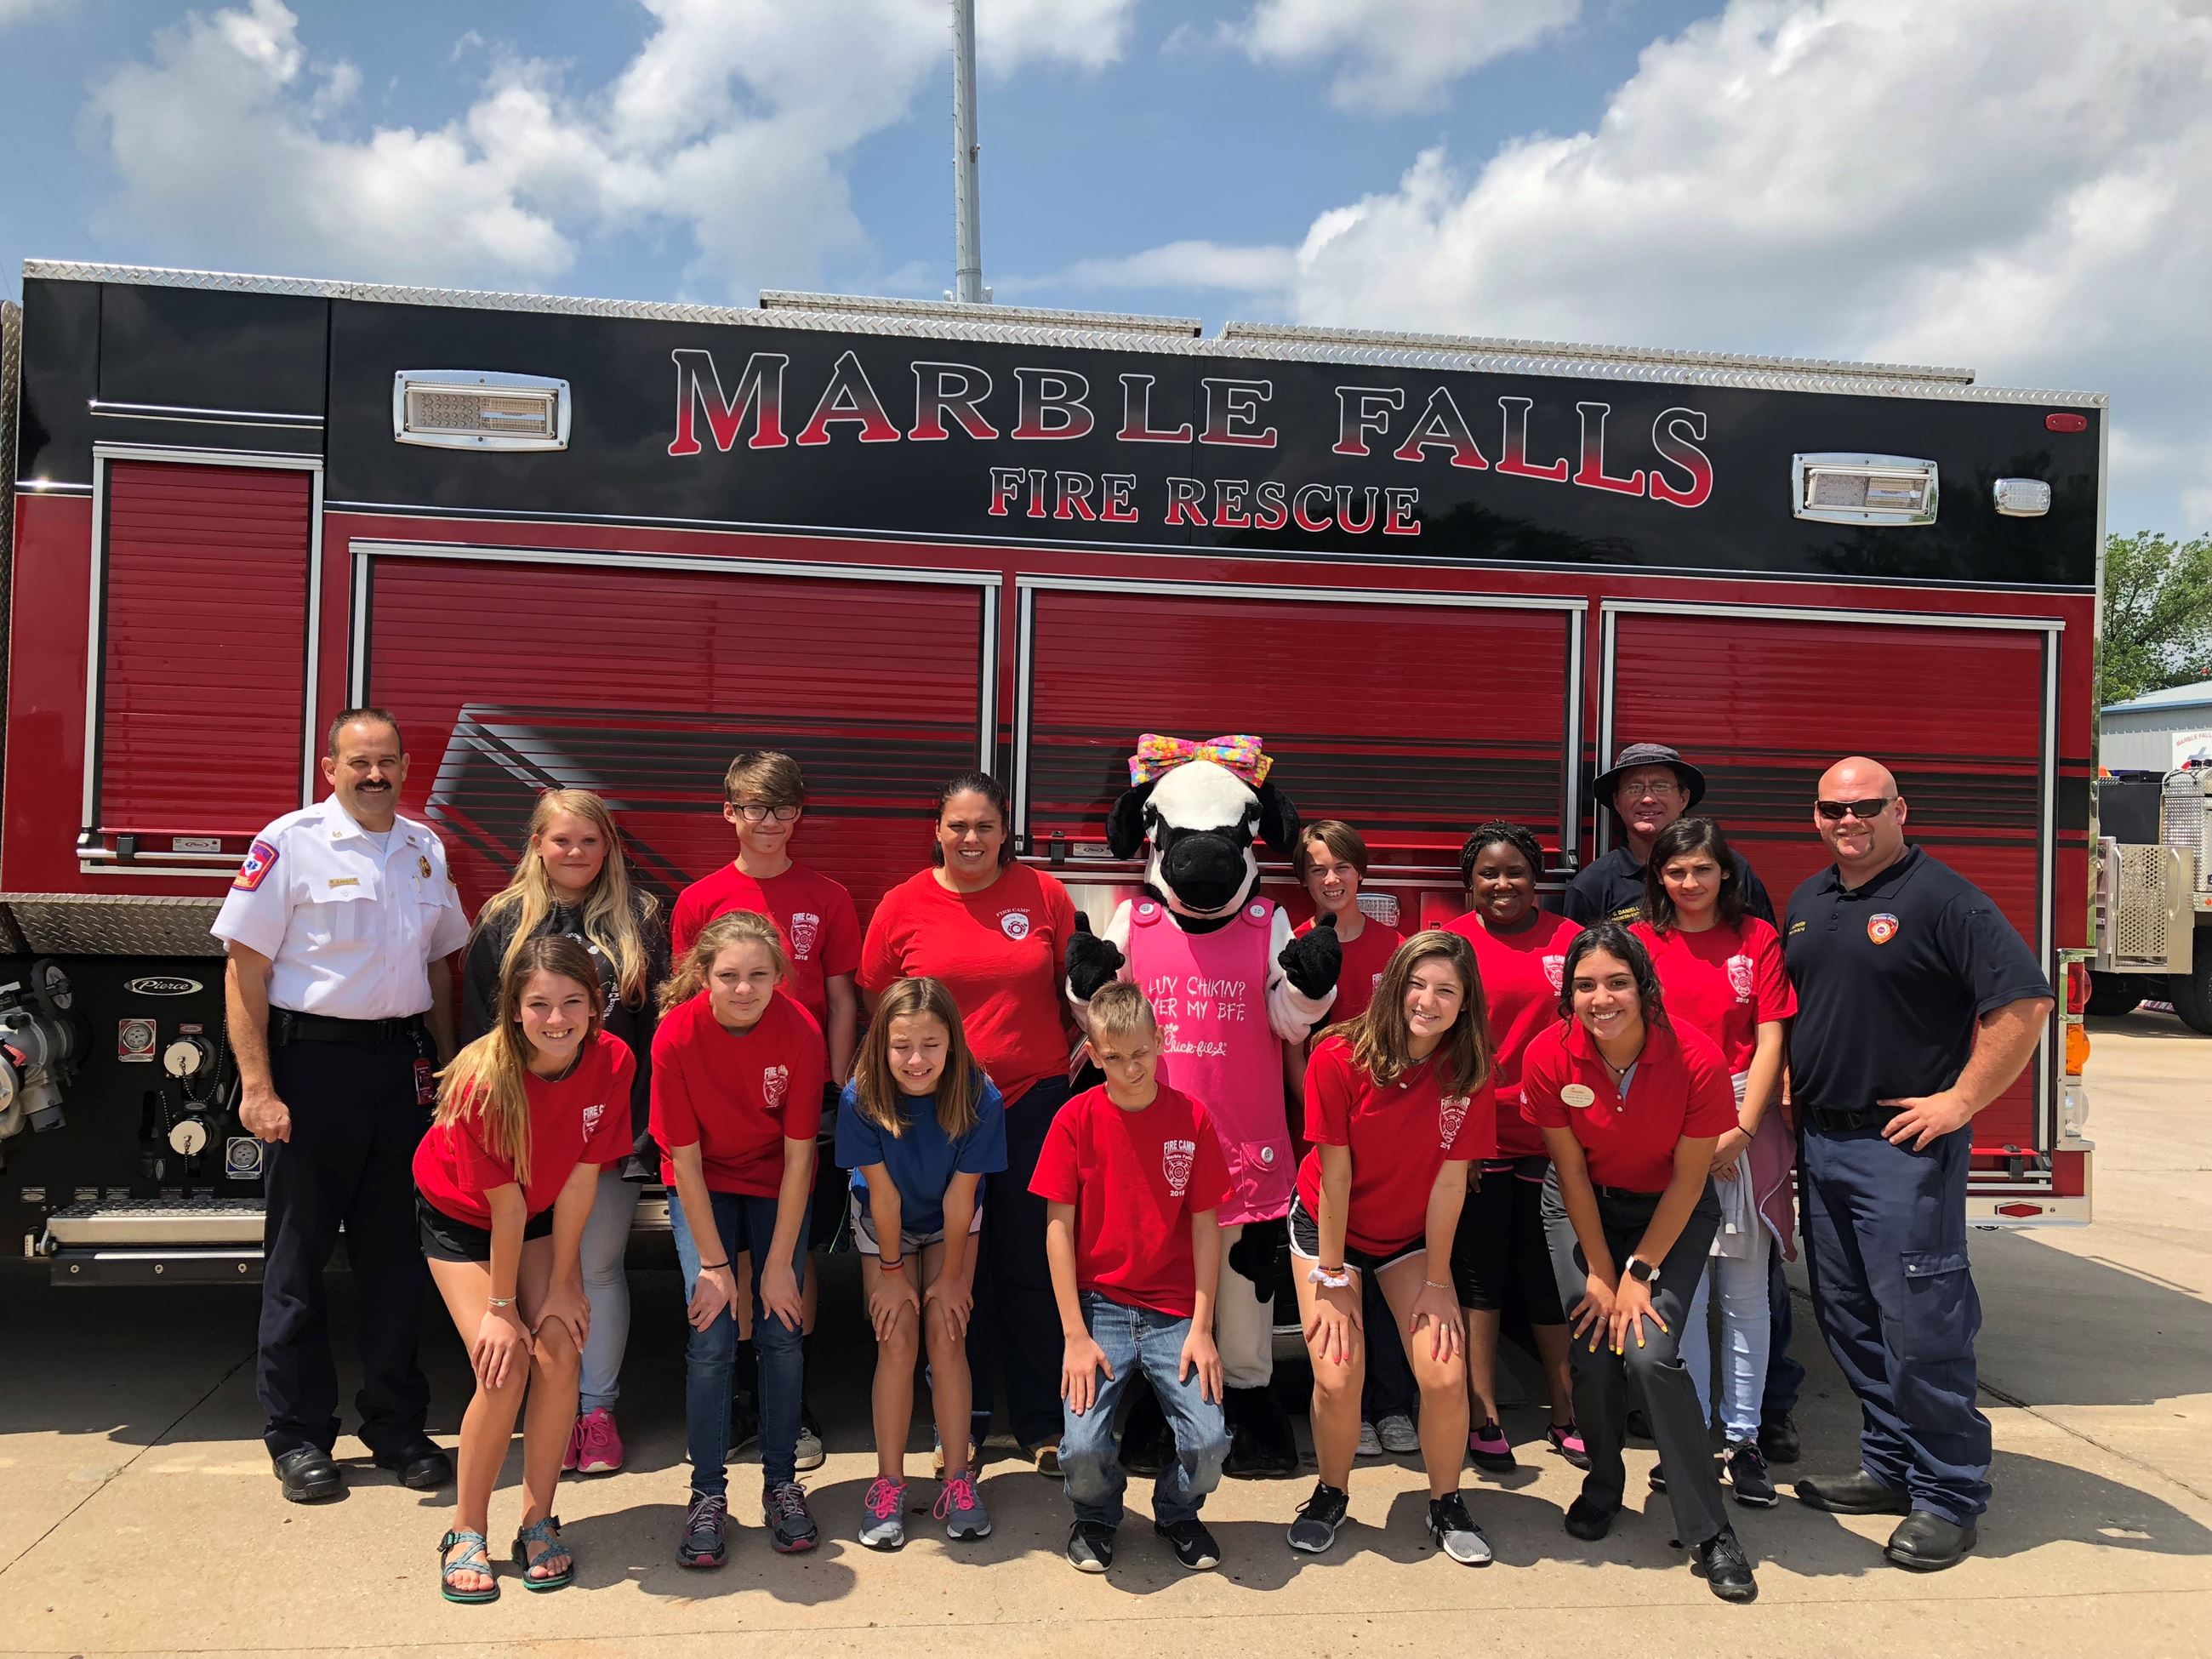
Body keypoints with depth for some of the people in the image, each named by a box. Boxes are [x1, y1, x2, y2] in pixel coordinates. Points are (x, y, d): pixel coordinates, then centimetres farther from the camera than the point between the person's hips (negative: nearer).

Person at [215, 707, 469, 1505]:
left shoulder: (426, 849, 11)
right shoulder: (290, 843, -5)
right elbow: (245, 969, -8)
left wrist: (448, 1071, 12)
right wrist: (257, 1087, -14)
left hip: (405, 1067, 5)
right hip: (315, 1059, -4)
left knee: (396, 1255, 10)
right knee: (299, 1257, 5)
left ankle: (396, 1426, 22)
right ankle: (298, 1437, 17)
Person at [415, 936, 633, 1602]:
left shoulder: (612, 1062, -24)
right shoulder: (484, 1080, -33)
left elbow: (581, 1179, -17)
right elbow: (505, 1205, -26)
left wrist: (562, 1285, -13)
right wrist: (501, 1308, -16)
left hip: (546, 1216, 3)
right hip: (460, 1217, -3)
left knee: (561, 1353, -12)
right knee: (503, 1369, -15)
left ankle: (538, 1523, 6)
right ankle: (466, 1533, 5)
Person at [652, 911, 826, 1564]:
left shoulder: (800, 1033, -24)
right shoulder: (676, 1036, -25)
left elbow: (798, 1155, -17)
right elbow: (685, 1158, -18)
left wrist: (778, 1264, -15)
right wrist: (714, 1264, -16)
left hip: (775, 1186, 1)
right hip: (704, 1187, 0)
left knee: (782, 1332, -4)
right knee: (711, 1339, -10)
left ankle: (781, 1483, 14)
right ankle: (708, 1494, 5)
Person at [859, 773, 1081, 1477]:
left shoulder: (1043, 894, 1)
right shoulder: (903, 905, 0)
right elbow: (878, 1008, 6)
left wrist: (1081, 1053, 4)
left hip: (1033, 1102, 0)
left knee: (1030, 1267, 8)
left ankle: (1041, 1423, 22)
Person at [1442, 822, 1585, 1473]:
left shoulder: (1568, 940, 5)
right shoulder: (1450, 943, 0)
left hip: (1551, 1137, 2)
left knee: (1553, 1279, 10)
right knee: (1480, 1278, 7)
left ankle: (1565, 1417, 25)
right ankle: (1484, 1419, 17)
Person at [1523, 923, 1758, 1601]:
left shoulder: (1697, 1061, -26)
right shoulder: (1548, 1058, -21)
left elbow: (1689, 1178, -14)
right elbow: (1572, 1173, -11)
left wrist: (1640, 1273, -13)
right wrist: (1602, 1276, -10)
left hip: (1672, 1212, -1)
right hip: (1584, 1207, 2)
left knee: (1651, 1353, -17)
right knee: (1594, 1353, -8)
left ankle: (1710, 1531, -2)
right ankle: (1603, 1485, 22)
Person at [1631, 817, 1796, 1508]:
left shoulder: (1757, 939, 4)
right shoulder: (1640, 941, 5)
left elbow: (1770, 1041, 0)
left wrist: (1740, 1129, -9)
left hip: (1745, 1123, 0)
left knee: (1746, 1291, 4)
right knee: (1682, 1294, 2)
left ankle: (1743, 1439, 12)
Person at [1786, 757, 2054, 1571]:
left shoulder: (1941, 897, -10)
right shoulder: (1807, 901, 13)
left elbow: (2024, 1000, -17)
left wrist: (1961, 1100, -16)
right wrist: (1791, 1087, 10)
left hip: (1904, 1145, -7)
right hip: (1821, 1140, 8)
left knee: (1921, 1321, -4)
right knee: (1846, 1317, 13)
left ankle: (1948, 1496, 8)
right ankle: (1890, 1465, 27)